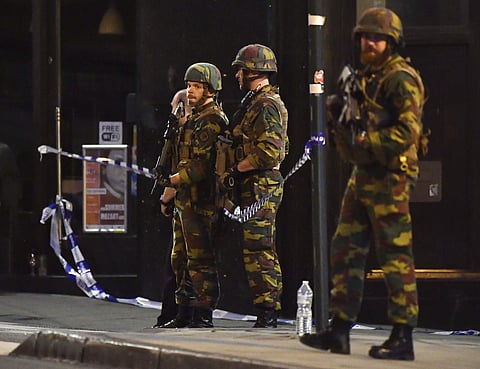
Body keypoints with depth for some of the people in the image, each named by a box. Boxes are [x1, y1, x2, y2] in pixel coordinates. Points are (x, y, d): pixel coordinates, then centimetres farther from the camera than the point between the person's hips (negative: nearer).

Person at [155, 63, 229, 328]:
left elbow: (203, 166, -20)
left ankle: (203, 316, -9)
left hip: (200, 202, -11)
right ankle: (185, 314, 19)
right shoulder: (192, 120, 21)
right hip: (184, 201, 11)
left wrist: (173, 181, -18)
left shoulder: (212, 121, -12)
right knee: (181, 259, 14)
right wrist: (169, 194, 20)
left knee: (200, 259, -10)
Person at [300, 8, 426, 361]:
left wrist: (365, 141, -20)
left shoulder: (401, 79, -10)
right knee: (346, 251, 9)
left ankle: (403, 338, -4)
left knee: (396, 257, -7)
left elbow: (408, 131, -18)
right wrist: (340, 112, 8)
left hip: (389, 177, -10)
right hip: (362, 175, 10)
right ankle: (339, 330, 13)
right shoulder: (365, 77, 19)